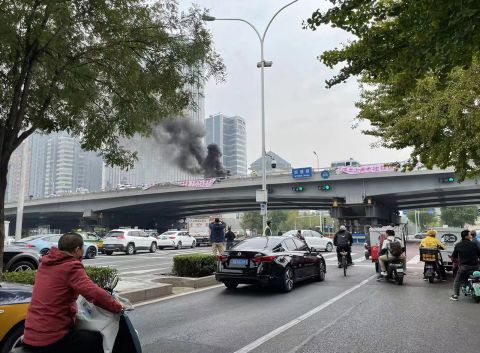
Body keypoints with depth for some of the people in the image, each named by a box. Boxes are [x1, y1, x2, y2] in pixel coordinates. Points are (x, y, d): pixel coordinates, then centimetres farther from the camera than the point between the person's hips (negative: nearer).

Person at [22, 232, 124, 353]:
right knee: (98, 340, 8)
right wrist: (117, 307, -14)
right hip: (52, 339, -9)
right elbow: (95, 293, -27)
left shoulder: (45, 263, 8)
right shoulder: (71, 267, -16)